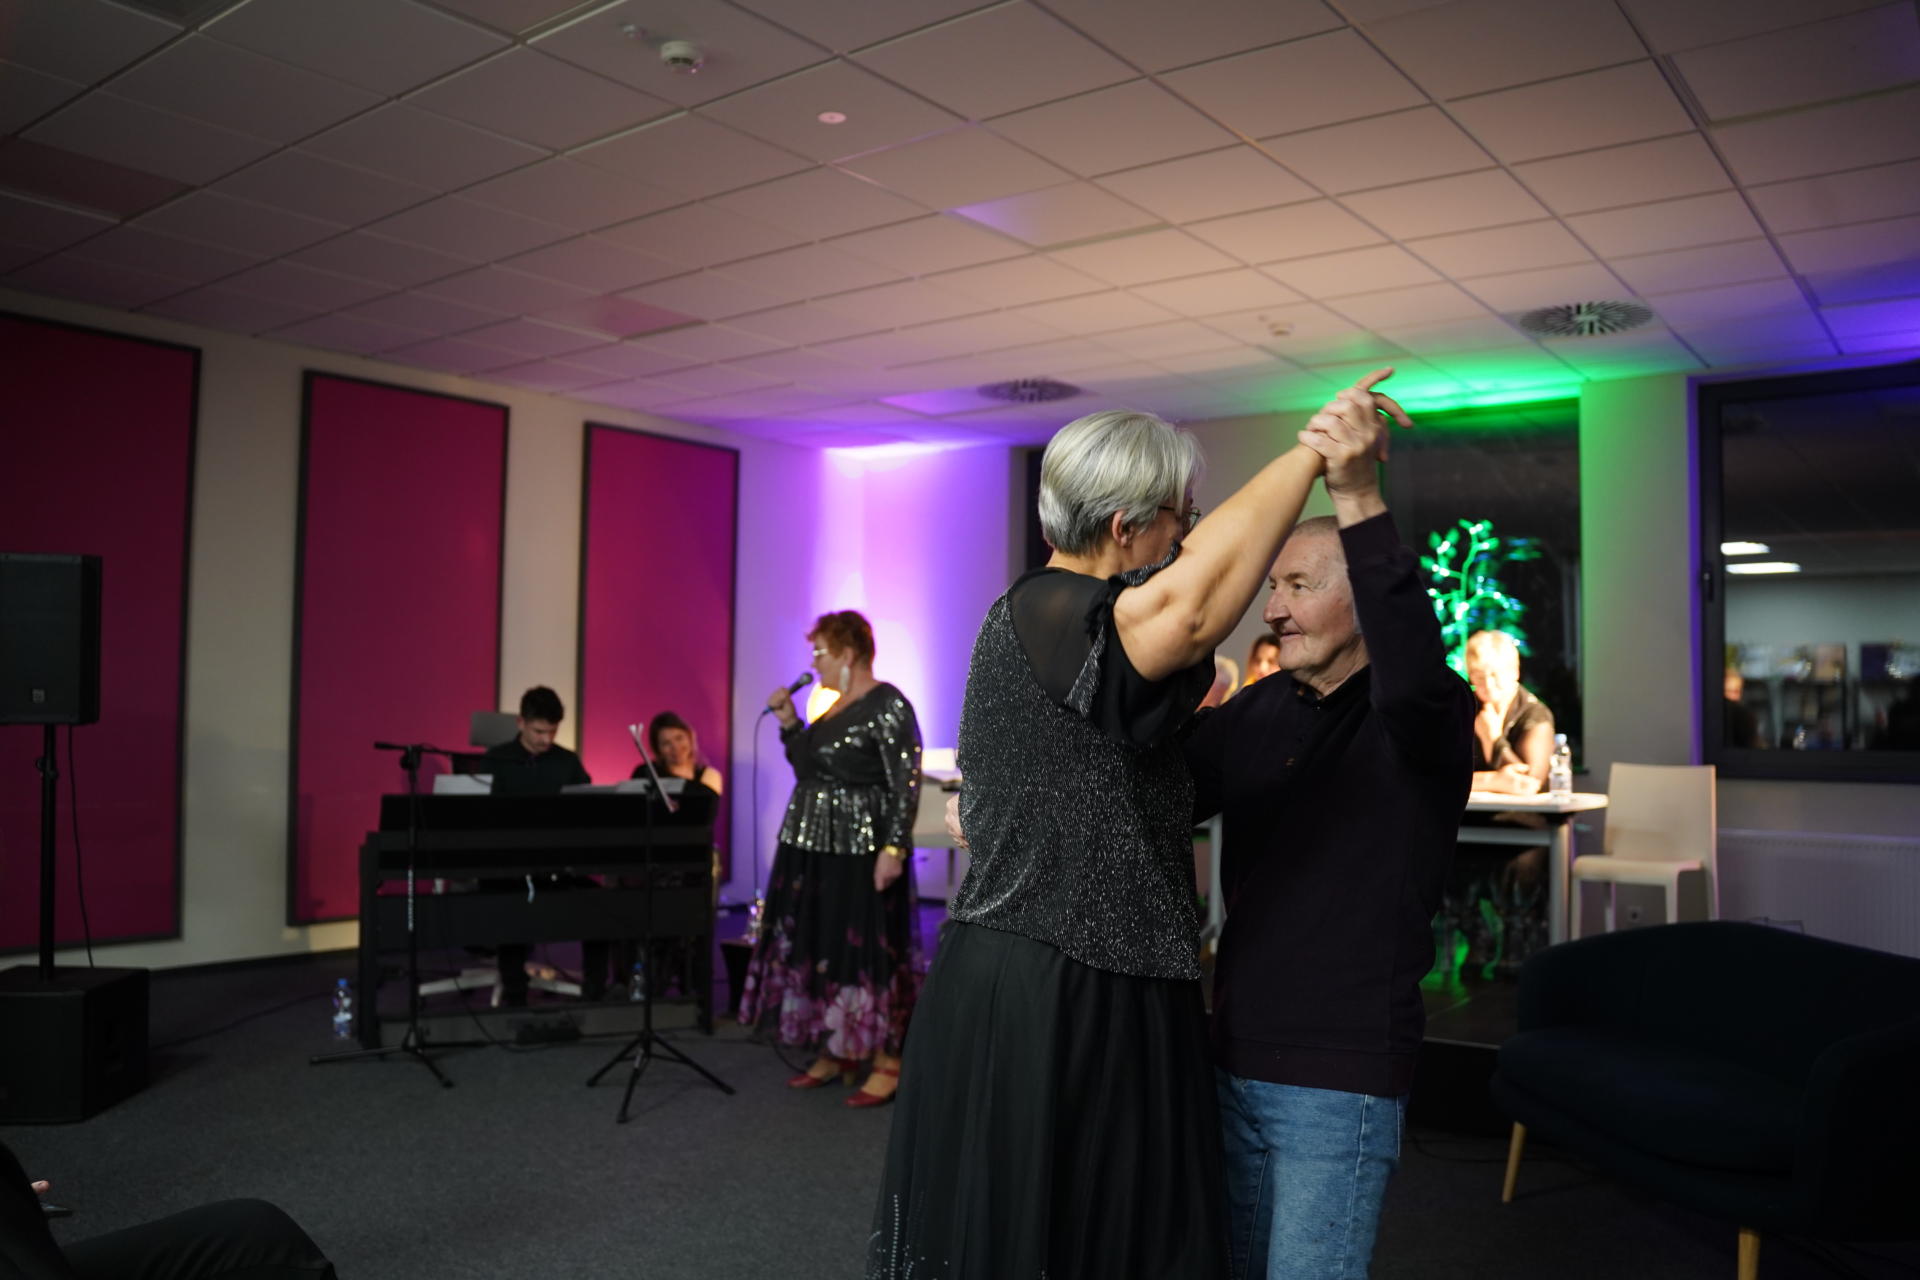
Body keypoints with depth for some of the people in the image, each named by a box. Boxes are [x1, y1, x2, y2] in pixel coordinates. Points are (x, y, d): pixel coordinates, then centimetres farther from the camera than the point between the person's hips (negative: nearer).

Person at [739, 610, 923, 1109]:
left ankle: (887, 1065, 4)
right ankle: (832, 1055, 23)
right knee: (814, 948, 12)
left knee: (863, 952, -6)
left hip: (860, 853, -9)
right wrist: (789, 723, 10)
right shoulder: (834, 707, 14)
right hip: (812, 848, 9)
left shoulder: (888, 707, -12)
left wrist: (894, 848, -23)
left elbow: (906, 785, -17)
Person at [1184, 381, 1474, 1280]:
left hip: (1339, 1079, -6)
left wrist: (1361, 503, -43)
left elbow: (1412, 677, -36)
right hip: (1235, 1061, 7)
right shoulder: (1256, 714, 7)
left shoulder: (1428, 720, -12)